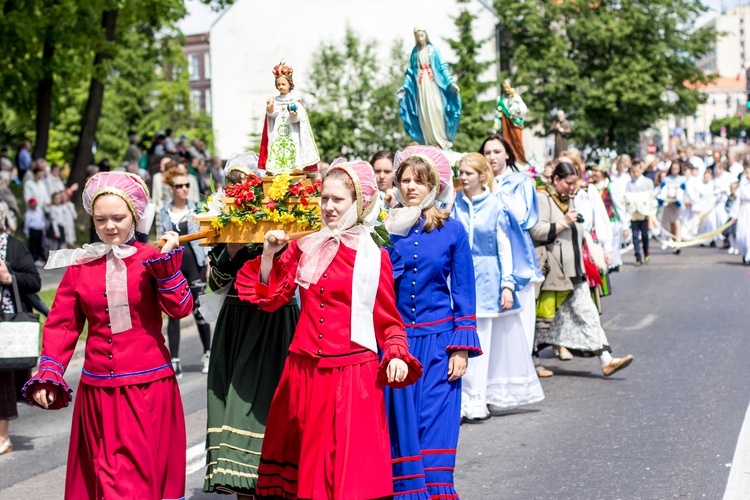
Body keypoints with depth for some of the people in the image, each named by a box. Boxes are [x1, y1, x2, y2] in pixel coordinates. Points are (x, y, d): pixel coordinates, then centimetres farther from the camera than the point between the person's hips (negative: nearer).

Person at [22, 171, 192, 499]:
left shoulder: (152, 259, -1)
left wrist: (167, 263, -20)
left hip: (148, 389, -2)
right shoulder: (80, 265, 4)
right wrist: (48, 376, -2)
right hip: (99, 391, 2)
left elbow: (179, 309, -12)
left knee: (142, 473, -1)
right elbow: (62, 324, 6)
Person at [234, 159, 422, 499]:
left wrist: (396, 355, -13)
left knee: (349, 457, -1)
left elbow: (387, 319, 3)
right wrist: (269, 254, -2)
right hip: (304, 369, 4)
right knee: (304, 453, 11)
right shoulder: (304, 248, 9)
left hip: (352, 373, -4)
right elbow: (269, 297, 10)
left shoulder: (374, 258, -1)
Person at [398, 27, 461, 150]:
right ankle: (430, 142, 2)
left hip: (433, 84, -3)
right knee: (424, 113, -1)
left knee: (436, 110, -9)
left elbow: (443, 66, -1)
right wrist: (404, 87, 8)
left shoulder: (433, 50, 2)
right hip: (420, 85, 3)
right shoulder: (415, 52, 10)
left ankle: (442, 140, -4)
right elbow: (410, 71, 13)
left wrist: (451, 82, -10)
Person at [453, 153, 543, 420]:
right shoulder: (455, 205, 3)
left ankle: (488, 397, 10)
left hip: (488, 278, -2)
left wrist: (508, 285, -6)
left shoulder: (495, 206, -3)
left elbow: (505, 247, -2)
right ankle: (471, 400, 9)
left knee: (490, 339, 3)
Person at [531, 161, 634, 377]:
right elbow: (536, 231, -22)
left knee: (587, 314, 1)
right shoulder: (543, 199, -9)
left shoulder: (569, 200, 18)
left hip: (573, 270, 8)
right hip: (552, 270, -8)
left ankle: (606, 360, -3)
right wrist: (564, 223, -18)